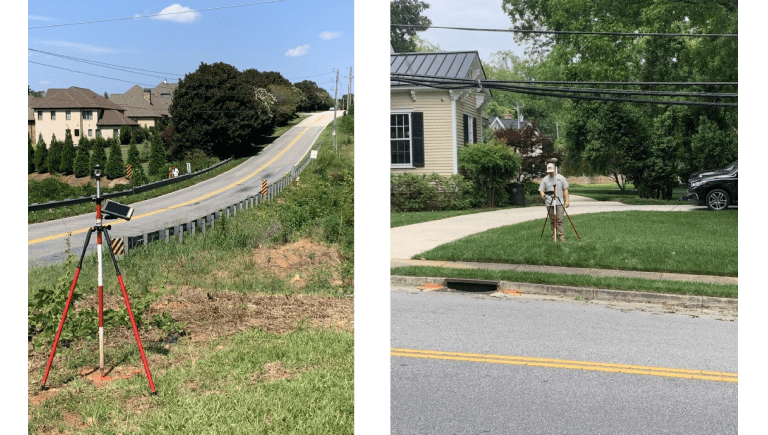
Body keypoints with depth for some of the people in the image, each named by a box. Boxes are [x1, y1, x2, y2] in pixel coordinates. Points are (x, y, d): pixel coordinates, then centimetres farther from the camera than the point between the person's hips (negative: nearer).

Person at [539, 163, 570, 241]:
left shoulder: (561, 178, 6)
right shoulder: (545, 179, 8)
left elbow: (565, 189, 8)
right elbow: (541, 190, 6)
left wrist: (566, 200, 1)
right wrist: (542, 194, -18)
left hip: (560, 203, -1)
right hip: (549, 203, 1)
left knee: (560, 220, -7)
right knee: (552, 220, 4)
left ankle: (562, 235, -3)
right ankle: (554, 235, 12)